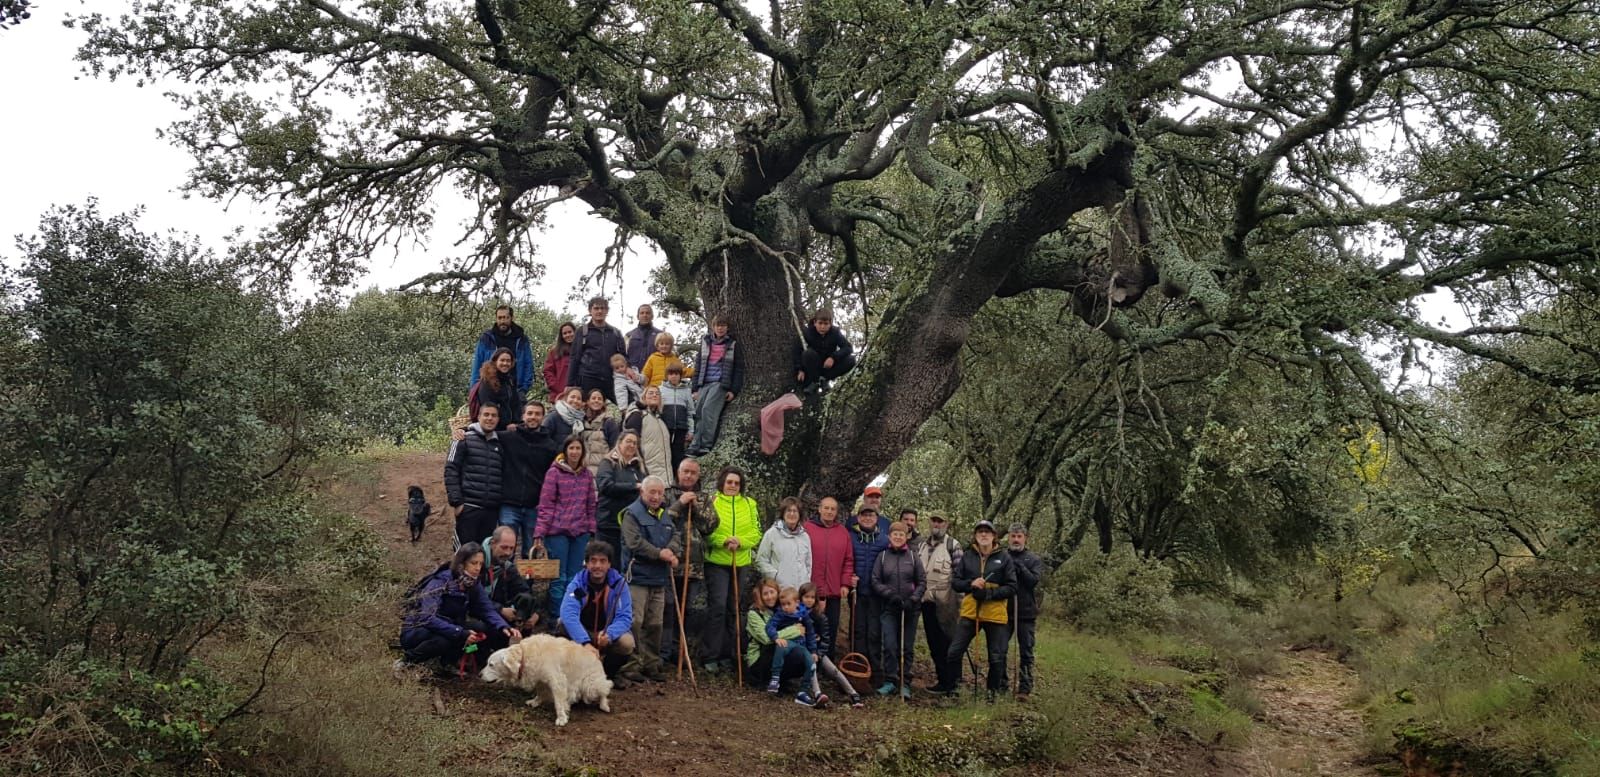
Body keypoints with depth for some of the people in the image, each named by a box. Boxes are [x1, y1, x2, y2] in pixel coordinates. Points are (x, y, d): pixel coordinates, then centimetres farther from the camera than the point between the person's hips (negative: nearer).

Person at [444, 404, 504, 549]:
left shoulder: (499, 444, 16)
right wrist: (456, 501, -11)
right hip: (468, 507, -5)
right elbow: (451, 471, -4)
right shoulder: (465, 440, 1)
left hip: (492, 510, 5)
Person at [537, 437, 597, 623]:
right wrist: (539, 533, -11)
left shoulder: (587, 475, 10)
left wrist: (591, 530, 9)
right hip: (557, 531, -4)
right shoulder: (554, 472, -3)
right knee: (559, 577, -2)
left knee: (574, 578, 8)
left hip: (580, 532, 4)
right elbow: (545, 505, -6)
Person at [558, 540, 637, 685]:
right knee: (563, 623, -28)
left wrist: (609, 634, -46)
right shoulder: (577, 583, -17)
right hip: (582, 633, 0)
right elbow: (568, 614, -34)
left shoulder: (619, 583, -16)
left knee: (627, 643, -31)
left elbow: (625, 617, -23)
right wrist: (586, 643, -50)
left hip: (610, 634, 0)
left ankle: (608, 673, 2)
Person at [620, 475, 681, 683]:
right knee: (635, 622, -10)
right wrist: (660, 553, -18)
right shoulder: (632, 514, -7)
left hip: (660, 579, 7)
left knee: (655, 624, 10)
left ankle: (651, 664, 18)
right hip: (638, 576, -7)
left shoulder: (665, 516, 17)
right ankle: (632, 664, -4)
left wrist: (672, 551, -12)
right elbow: (634, 542, -17)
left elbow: (676, 536, 10)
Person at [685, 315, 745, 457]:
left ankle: (707, 445, -20)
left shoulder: (733, 345, 6)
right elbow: (698, 366, 17)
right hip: (705, 384, 4)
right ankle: (695, 447, -6)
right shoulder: (705, 343, 16)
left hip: (721, 384, -4)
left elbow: (739, 369, 4)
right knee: (698, 413, -6)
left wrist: (734, 390, -5)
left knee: (708, 409, -22)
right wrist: (695, 388, 10)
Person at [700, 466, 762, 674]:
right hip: (717, 562, -4)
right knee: (718, 606, -10)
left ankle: (726, 654, 18)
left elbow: (756, 532, 3)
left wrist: (740, 541, -15)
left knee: (734, 609, 9)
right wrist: (723, 541, -22)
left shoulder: (749, 504, 8)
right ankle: (711, 657, -5)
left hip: (742, 564, 4)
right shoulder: (711, 501, -2)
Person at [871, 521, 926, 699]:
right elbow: (875, 582, 1)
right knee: (890, 646, -7)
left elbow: (922, 582, 5)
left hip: (910, 609, 0)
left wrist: (913, 599, -9)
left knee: (907, 647, 3)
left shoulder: (913, 557, 4)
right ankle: (890, 681, 2)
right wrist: (891, 595, -12)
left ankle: (905, 684, 9)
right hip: (889, 608, 0)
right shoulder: (882, 557, 3)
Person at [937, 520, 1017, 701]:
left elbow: (1012, 588, -4)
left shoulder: (1004, 557, -1)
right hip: (970, 611, 2)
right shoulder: (967, 556, 6)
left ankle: (993, 691, 21)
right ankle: (951, 686, 19)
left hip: (995, 613, -2)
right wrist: (971, 584, -13)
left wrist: (988, 593, -16)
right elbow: (955, 582, 7)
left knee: (996, 657, 5)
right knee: (954, 651, 2)